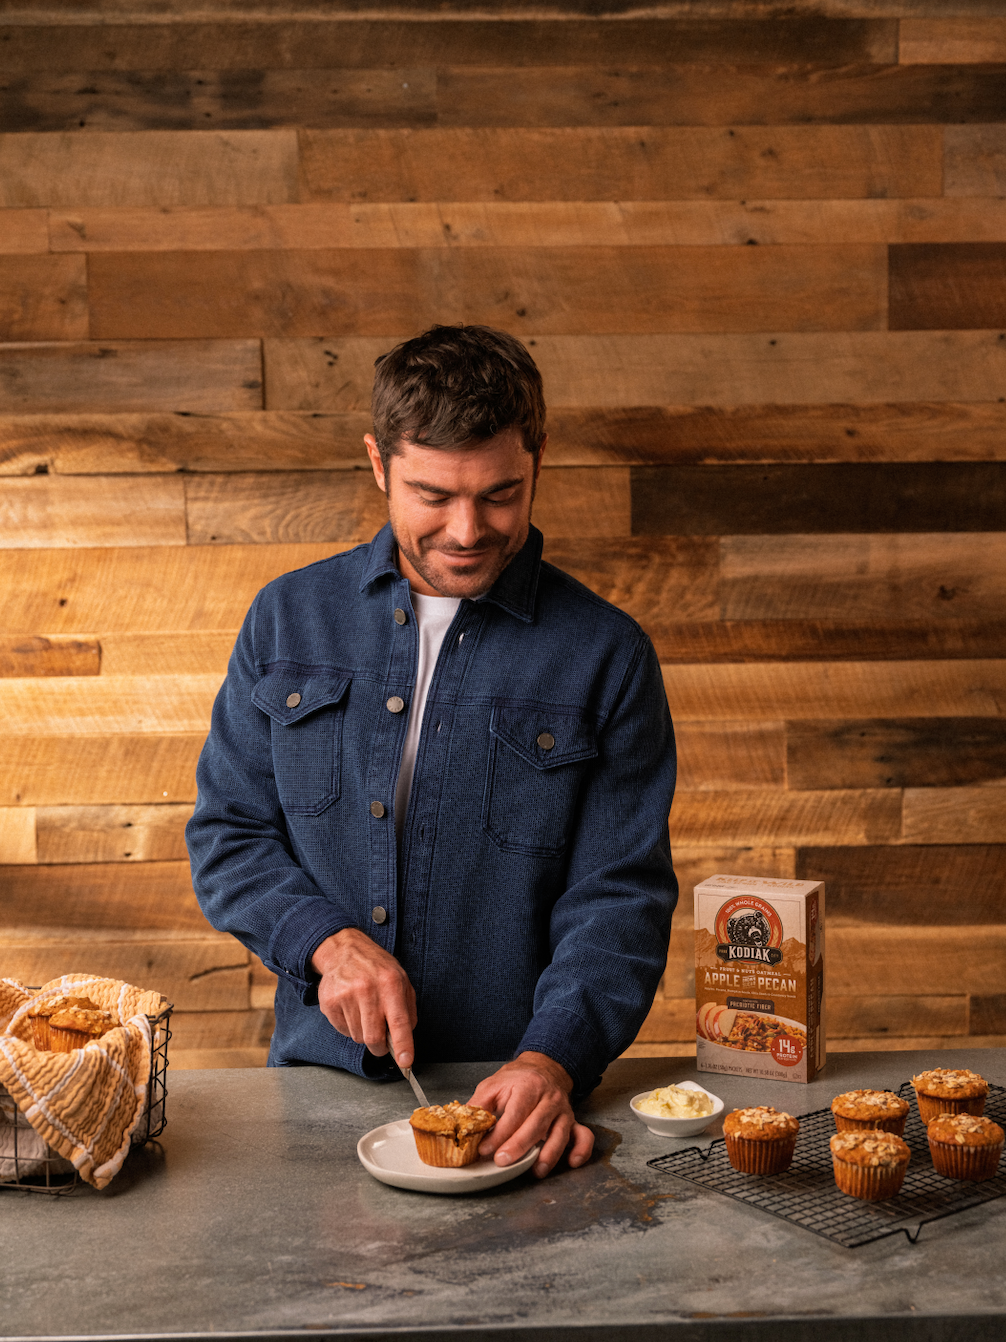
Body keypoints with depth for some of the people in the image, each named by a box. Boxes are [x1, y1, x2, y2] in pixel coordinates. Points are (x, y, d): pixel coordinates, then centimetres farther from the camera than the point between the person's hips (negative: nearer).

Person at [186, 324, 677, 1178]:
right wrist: (329, 942, -10)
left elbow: (620, 894, -3)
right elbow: (227, 834, 8)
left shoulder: (608, 656, -2)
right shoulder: (289, 618, 5)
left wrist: (553, 1059, -19)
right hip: (320, 1074, 2)